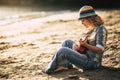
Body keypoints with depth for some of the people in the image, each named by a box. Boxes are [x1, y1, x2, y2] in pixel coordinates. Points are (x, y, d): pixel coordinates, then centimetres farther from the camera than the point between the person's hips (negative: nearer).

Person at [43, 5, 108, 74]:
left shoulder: (101, 29, -15)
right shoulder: (92, 29, 13)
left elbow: (99, 50, -22)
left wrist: (85, 45, -22)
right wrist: (79, 46, -3)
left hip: (91, 63, -10)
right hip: (86, 57, 10)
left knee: (62, 51, -19)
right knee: (67, 42, 16)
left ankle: (49, 69, 3)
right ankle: (65, 65, 2)